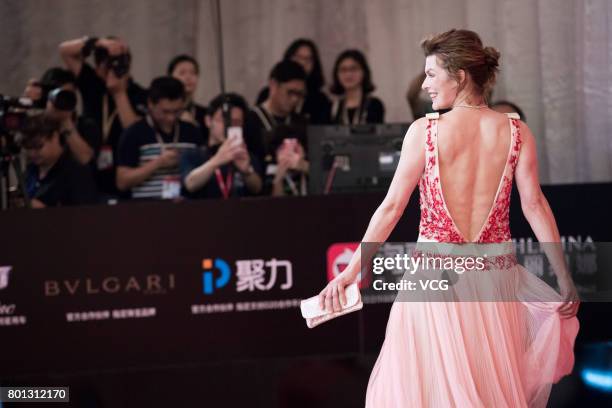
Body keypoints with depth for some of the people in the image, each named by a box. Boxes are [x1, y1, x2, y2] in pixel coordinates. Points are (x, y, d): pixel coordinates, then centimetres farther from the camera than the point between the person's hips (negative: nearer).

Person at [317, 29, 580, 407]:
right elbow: (534, 204, -4)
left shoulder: (424, 131, -6)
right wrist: (565, 279, -1)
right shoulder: (516, 131, -1)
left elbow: (391, 207, -5)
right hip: (495, 275, 3)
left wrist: (351, 271, 1)